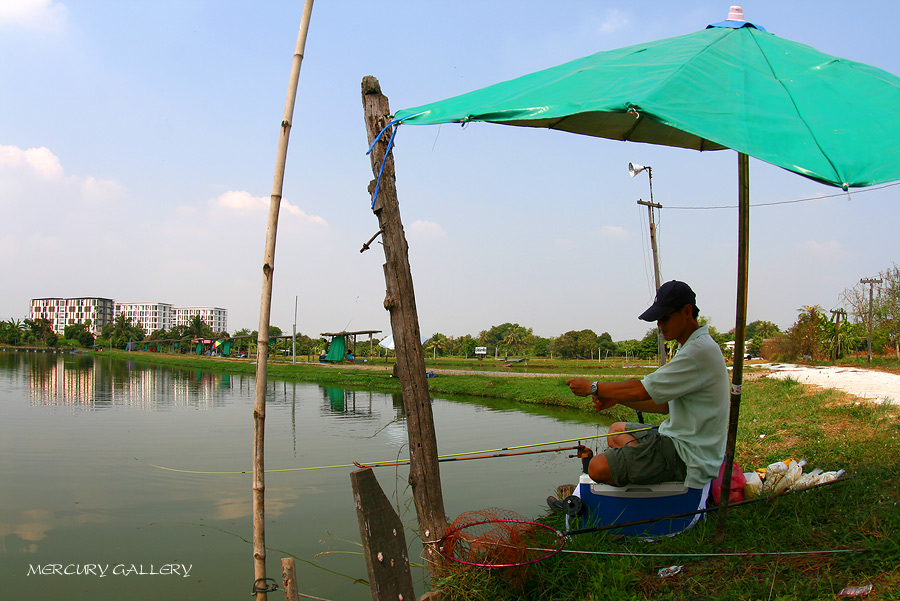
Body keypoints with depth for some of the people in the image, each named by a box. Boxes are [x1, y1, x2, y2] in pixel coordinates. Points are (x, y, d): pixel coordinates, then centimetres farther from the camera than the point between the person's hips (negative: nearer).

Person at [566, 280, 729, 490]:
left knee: (598, 467, -22)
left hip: (686, 456, -11)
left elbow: (643, 391, -22)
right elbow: (666, 403, 15)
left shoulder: (701, 351, -21)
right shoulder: (692, 347, 13)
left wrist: (593, 387, -11)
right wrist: (616, 398, 4)